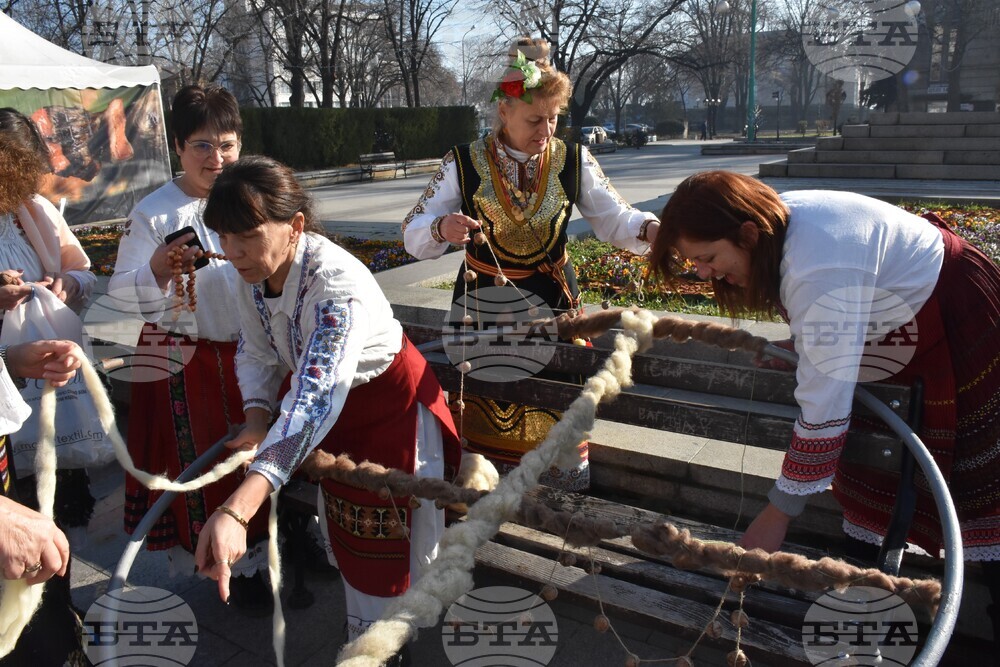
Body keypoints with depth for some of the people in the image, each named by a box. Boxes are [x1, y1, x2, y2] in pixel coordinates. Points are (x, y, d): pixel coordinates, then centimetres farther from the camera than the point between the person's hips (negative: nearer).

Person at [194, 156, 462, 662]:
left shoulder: (337, 282, -40)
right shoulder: (251, 272, -16)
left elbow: (315, 399, -50)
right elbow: (255, 351, -1)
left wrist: (236, 511, -60)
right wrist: (256, 416, -20)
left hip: (392, 402, -7)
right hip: (336, 407, 8)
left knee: (393, 538, 6)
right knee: (344, 529, 24)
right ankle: (361, 634, 50)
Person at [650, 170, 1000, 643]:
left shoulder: (819, 274, -41)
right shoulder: (775, 219, -14)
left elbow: (824, 408, -39)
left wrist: (777, 514, -31)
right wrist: (804, 343, -11)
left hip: (957, 324, -8)